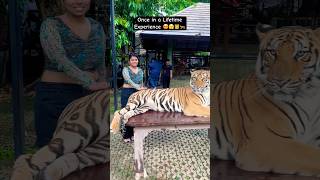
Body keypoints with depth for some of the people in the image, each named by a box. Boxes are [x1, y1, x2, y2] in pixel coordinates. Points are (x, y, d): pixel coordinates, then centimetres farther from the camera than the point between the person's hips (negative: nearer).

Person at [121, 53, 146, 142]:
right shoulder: (125, 69, -6)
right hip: (127, 92, -5)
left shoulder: (140, 70, 11)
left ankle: (133, 133, 19)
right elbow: (129, 81, -21)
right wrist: (138, 87, -33)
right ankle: (126, 135, 6)